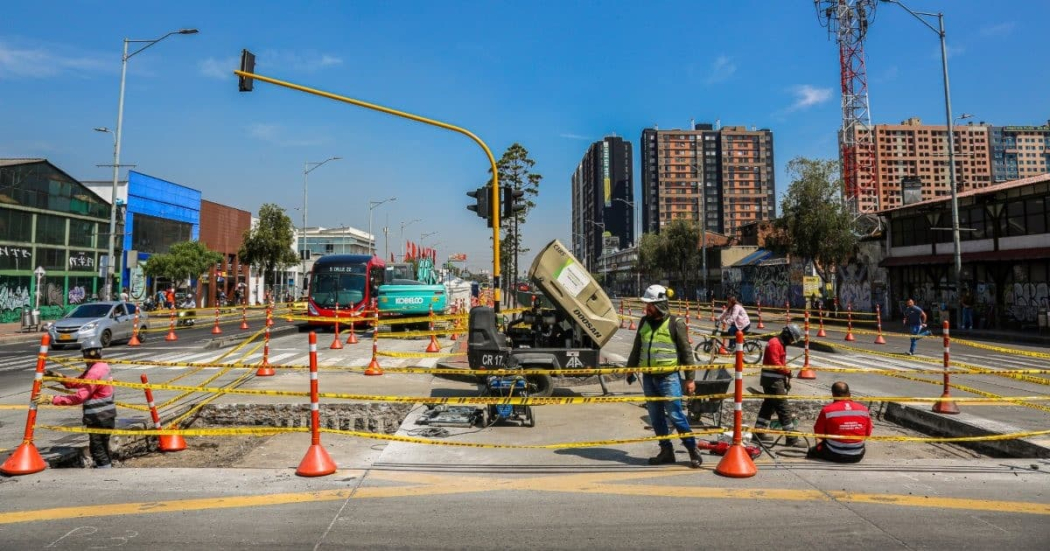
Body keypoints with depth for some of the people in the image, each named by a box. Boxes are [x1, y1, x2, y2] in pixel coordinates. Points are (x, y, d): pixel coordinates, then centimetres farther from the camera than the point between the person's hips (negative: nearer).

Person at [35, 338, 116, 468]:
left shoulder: (95, 372, -21)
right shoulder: (100, 367, 11)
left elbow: (79, 397, -27)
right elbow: (76, 383, 14)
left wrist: (51, 399, -27)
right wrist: (58, 376, -1)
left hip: (98, 418, -10)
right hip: (105, 415, 10)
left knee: (98, 451, -2)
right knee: (103, 449, 19)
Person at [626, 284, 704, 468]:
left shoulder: (676, 323, -7)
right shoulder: (644, 322, 9)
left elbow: (686, 352, -5)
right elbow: (636, 349, 19)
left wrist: (690, 378, -6)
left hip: (669, 377, -6)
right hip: (648, 377, 6)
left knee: (675, 414, -4)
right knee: (656, 417, 10)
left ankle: (693, 450, 10)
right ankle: (666, 451, 22)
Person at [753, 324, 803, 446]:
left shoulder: (781, 344, 18)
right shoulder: (774, 343, -16)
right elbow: (775, 363, -23)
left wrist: (786, 379, 16)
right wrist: (788, 371, -11)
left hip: (776, 379, 11)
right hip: (772, 380, -11)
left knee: (768, 405, 15)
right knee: (784, 408, -8)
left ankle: (759, 432, 22)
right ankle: (791, 438, -6)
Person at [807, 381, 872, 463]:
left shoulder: (827, 410, -13)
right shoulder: (863, 409, -3)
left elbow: (818, 433, -4)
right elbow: (867, 434, 8)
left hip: (834, 456, -4)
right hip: (857, 456, 4)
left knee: (812, 451, 20)